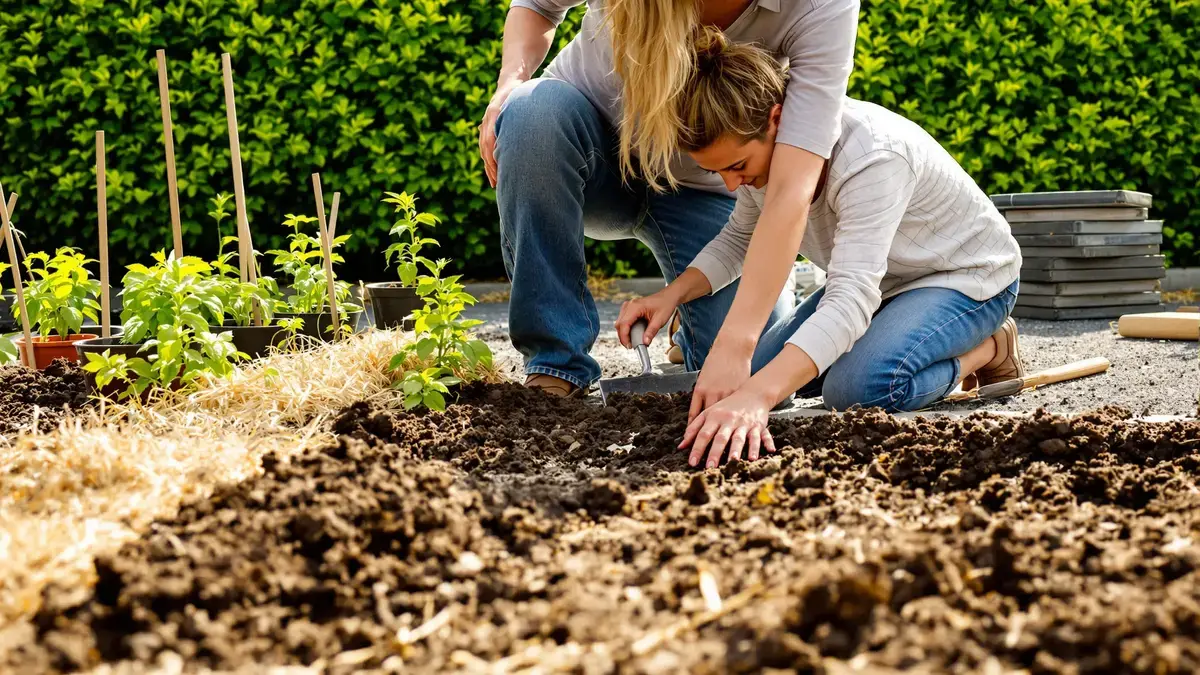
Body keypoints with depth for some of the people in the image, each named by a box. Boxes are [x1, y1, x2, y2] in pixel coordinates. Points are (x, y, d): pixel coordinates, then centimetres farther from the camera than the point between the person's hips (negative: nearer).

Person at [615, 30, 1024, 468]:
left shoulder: (871, 156, -40)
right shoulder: (756, 146, -15)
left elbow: (851, 299, -49)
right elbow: (738, 240, 3)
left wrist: (755, 397, -62)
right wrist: (673, 294, -19)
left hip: (967, 275, -8)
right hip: (876, 279, 8)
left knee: (860, 386, -33)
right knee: (753, 374, -1)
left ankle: (989, 349, -4)